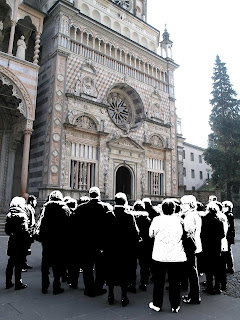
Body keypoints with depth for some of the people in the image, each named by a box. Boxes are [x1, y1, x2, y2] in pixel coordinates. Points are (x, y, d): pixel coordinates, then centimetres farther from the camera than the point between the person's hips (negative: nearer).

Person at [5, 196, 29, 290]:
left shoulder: (9, 215, 4)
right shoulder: (22, 215, -16)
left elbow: (7, 230, 6)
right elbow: (25, 230, -18)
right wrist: (27, 241, -6)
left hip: (12, 242, 7)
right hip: (21, 243, -7)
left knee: (11, 262, 17)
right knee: (19, 263, 3)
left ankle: (8, 282, 27)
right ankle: (18, 283, 11)